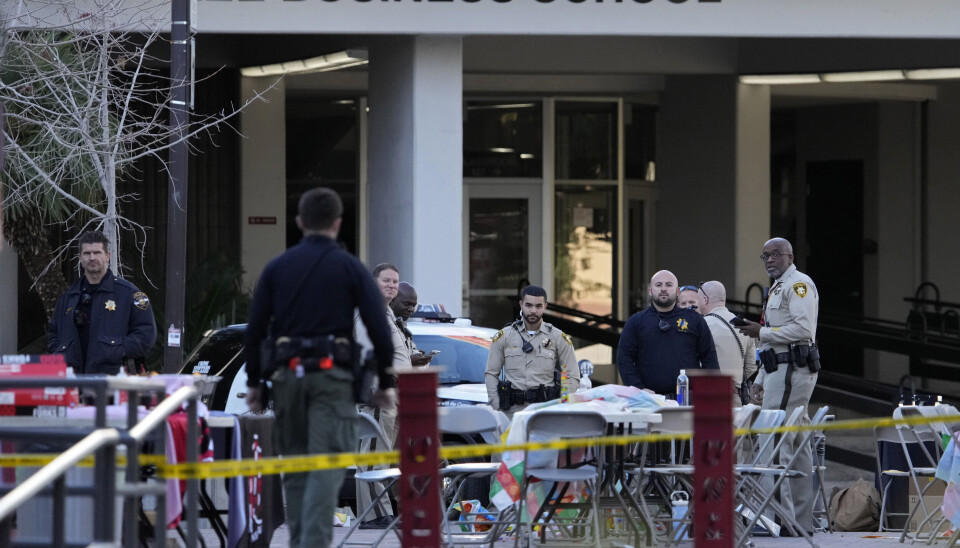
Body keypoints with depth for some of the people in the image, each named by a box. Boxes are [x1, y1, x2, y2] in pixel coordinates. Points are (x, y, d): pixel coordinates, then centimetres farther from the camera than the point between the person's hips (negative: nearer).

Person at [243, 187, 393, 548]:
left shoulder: (277, 267, 8)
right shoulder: (350, 268, 1)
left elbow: (254, 329, 6)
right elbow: (378, 329, -3)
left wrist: (253, 381, 13)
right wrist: (385, 382, 6)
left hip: (286, 374, 3)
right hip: (332, 376, -3)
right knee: (327, 465, -7)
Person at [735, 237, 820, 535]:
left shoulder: (799, 284, -8)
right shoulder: (778, 288, 24)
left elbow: (803, 328, -21)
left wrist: (762, 332, -14)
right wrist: (761, 379, 22)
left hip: (792, 371, -11)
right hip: (782, 371, 11)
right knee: (797, 446, 10)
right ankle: (803, 519, 12)